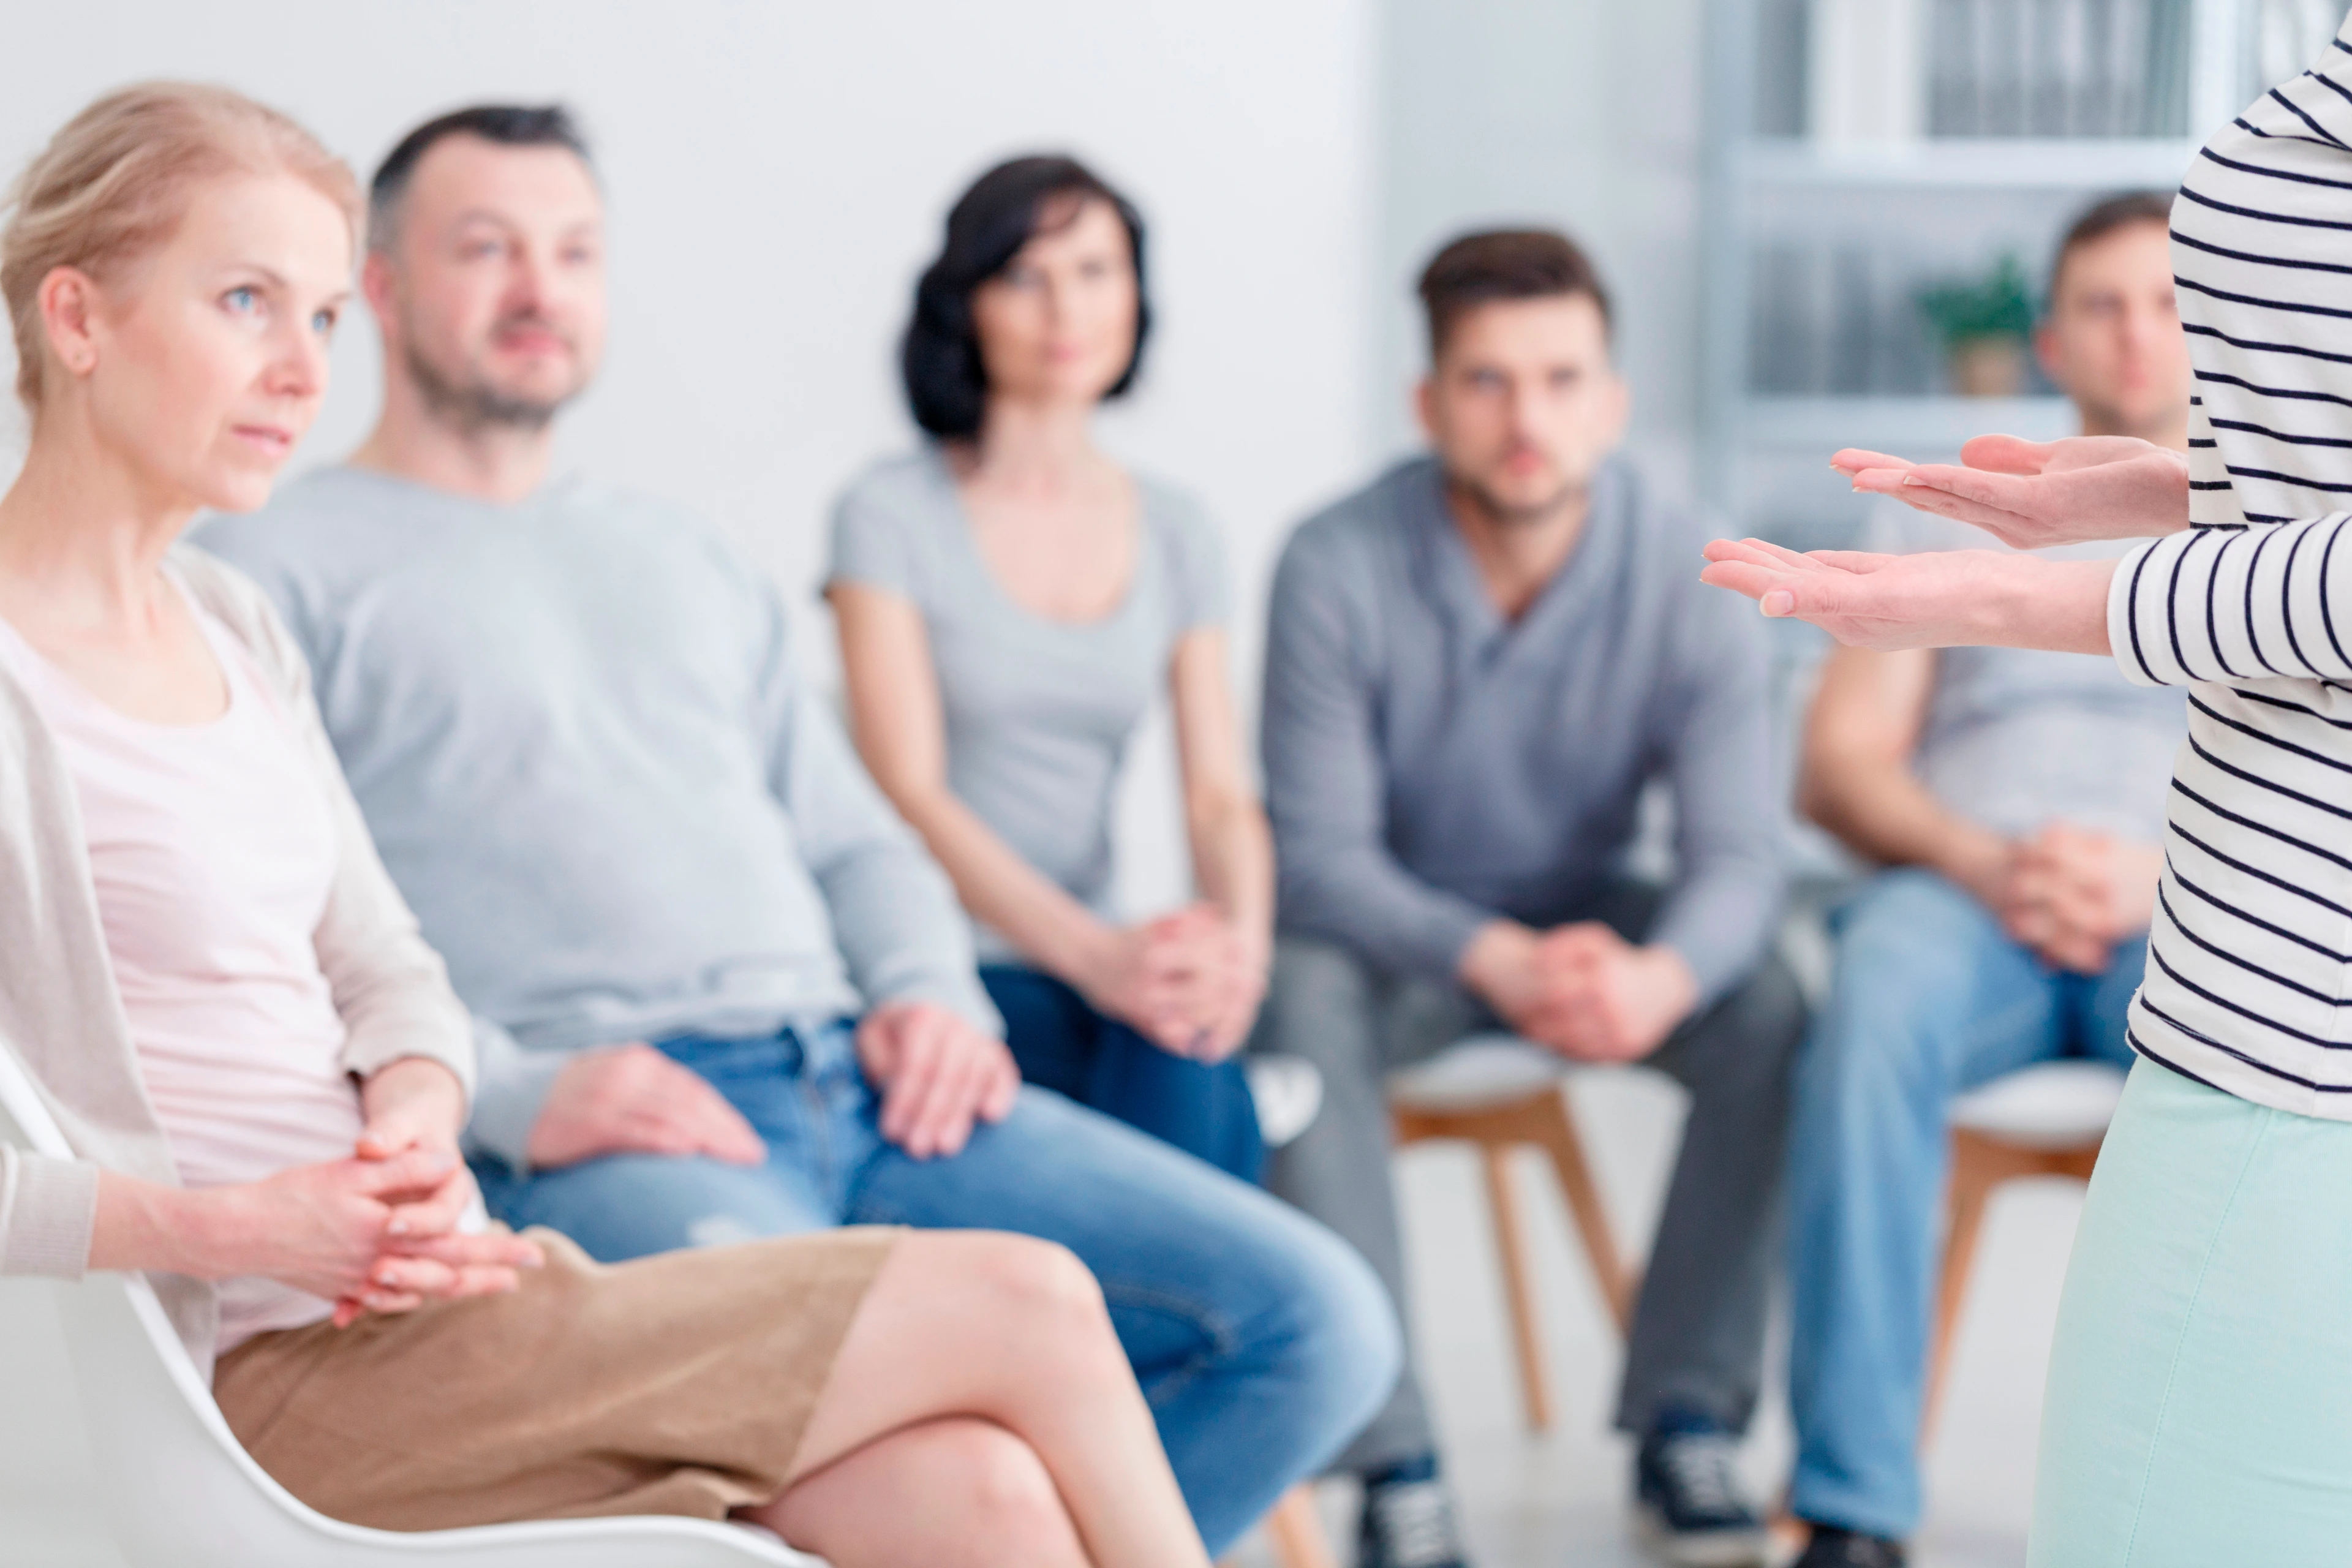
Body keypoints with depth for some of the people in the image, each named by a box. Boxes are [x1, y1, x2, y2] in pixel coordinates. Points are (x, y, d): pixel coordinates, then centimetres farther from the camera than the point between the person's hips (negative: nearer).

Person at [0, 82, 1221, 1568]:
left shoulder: (231, 625, 17)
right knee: (1027, 1306, -11)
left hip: (401, 1296, 8)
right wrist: (230, 1228, -24)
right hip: (273, 1373, -8)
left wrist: (414, 1117, -4)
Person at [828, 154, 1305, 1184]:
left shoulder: (1175, 537, 14)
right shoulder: (892, 517, -1)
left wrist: (1240, 935, -19)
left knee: (1185, 1073, -32)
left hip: (1094, 972, 4)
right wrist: (1098, 954, -25)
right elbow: (908, 796, -10)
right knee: (1196, 1096, -32)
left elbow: (1219, 795, 6)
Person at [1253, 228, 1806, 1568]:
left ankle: (1688, 1419, -11)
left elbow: (1740, 853, -19)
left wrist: (1661, 977, -44)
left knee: (1775, 1012, -25)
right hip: (1396, 932, -2)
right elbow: (1318, 848, -21)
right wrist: (1494, 961, -39)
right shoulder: (1338, 568, -20)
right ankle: (1394, 1460, -28)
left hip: (1589, 919, 2)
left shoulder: (1684, 576, -15)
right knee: (1303, 1005, -34)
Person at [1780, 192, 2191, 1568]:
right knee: (1878, 1000, -37)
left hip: (2194, 920, 0)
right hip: (1961, 898, 1)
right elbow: (1840, 768, 13)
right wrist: (1982, 863, -8)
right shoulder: (1945, 523, 24)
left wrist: (2161, 873, -12)